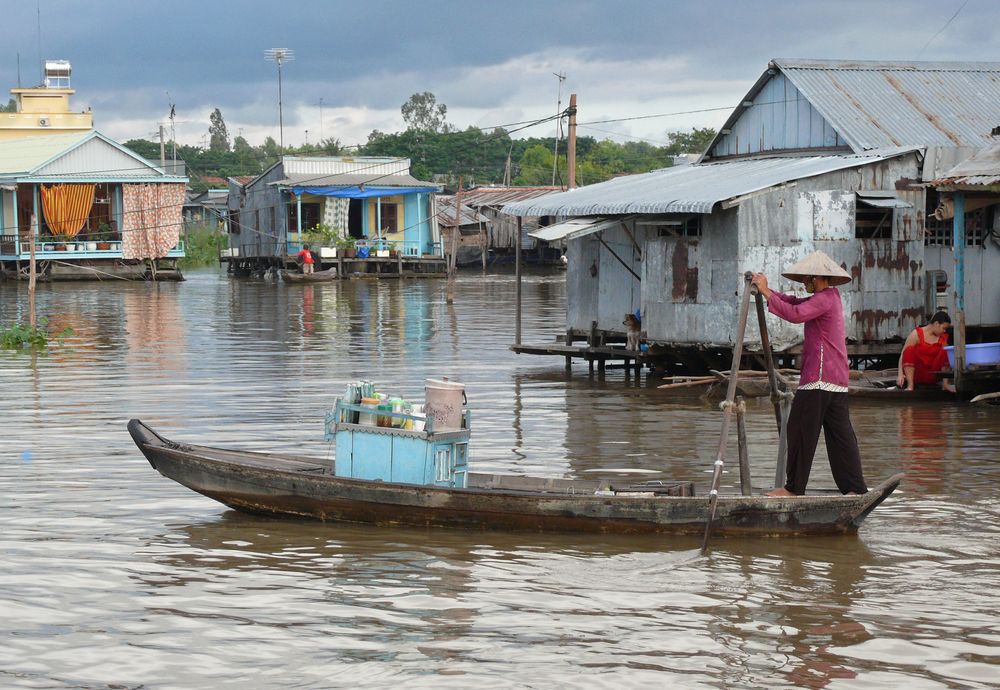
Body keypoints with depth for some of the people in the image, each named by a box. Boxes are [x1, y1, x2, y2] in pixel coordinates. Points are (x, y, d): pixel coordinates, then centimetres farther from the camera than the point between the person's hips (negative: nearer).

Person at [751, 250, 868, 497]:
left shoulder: (825, 299, -11)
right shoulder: (831, 297, 20)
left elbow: (795, 314, -24)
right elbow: (795, 303, 23)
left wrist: (766, 292, -18)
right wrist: (765, 290, 10)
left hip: (820, 377, -10)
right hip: (837, 378, 10)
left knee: (801, 430, -6)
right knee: (839, 432, 8)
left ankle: (794, 487, -4)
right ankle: (855, 488, 6)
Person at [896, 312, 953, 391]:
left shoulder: (943, 338, 5)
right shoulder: (916, 334, -5)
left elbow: (945, 358, -2)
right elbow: (903, 354, -10)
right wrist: (900, 374, -25)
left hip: (931, 376, 2)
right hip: (916, 374, -2)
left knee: (944, 352, -18)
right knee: (909, 350, -28)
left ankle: (945, 384, -18)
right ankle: (910, 385, -36)